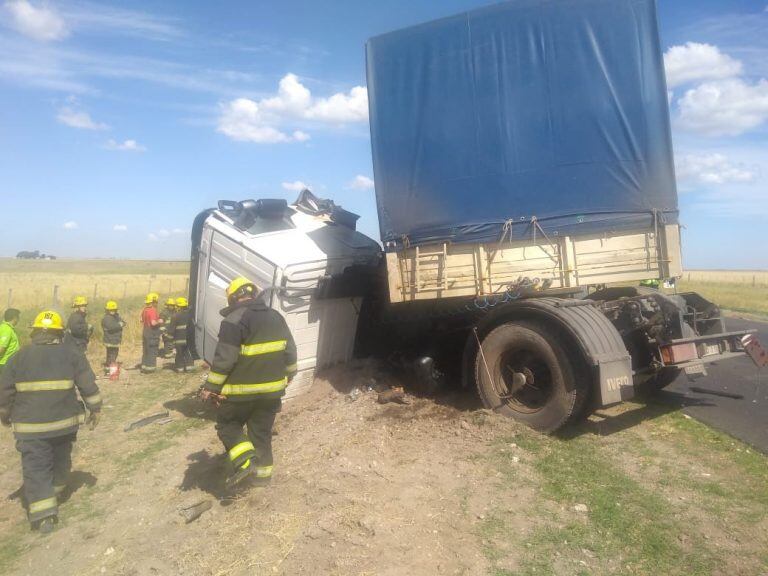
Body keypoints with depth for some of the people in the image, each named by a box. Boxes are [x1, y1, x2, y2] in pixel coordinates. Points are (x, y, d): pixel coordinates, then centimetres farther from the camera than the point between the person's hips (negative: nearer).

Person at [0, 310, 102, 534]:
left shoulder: (20, 356, 1)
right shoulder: (71, 352, -3)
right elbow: (88, 383, -4)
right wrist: (95, 408, 6)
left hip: (30, 424, -1)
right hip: (64, 421, 1)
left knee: (36, 467, 2)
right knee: (61, 459, 22)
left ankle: (44, 514, -6)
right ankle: (57, 490, 42)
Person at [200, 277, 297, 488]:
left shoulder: (234, 320, -15)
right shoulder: (276, 316, 7)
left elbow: (223, 360, -18)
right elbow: (290, 351, 11)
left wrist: (211, 388, -10)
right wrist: (288, 375, 24)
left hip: (242, 390, -6)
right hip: (271, 389, 6)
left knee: (227, 424, 14)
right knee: (262, 431, 18)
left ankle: (245, 461, -1)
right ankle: (264, 471, 26)